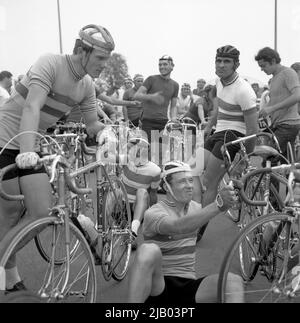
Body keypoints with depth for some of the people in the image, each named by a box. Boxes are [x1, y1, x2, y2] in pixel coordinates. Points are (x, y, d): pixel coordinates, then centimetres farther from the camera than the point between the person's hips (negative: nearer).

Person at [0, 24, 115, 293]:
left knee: (44, 215, -3)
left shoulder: (87, 85, 2)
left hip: (34, 146, 6)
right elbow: (32, 107, -30)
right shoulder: (50, 63, -19)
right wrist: (27, 150, -41)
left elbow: (93, 125, 10)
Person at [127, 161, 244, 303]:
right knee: (148, 250, -35)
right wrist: (219, 204, -42)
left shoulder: (195, 208, 13)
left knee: (234, 281, -23)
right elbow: (178, 226, -31)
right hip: (158, 287, -4)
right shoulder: (153, 213, -12)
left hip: (188, 287, 4)